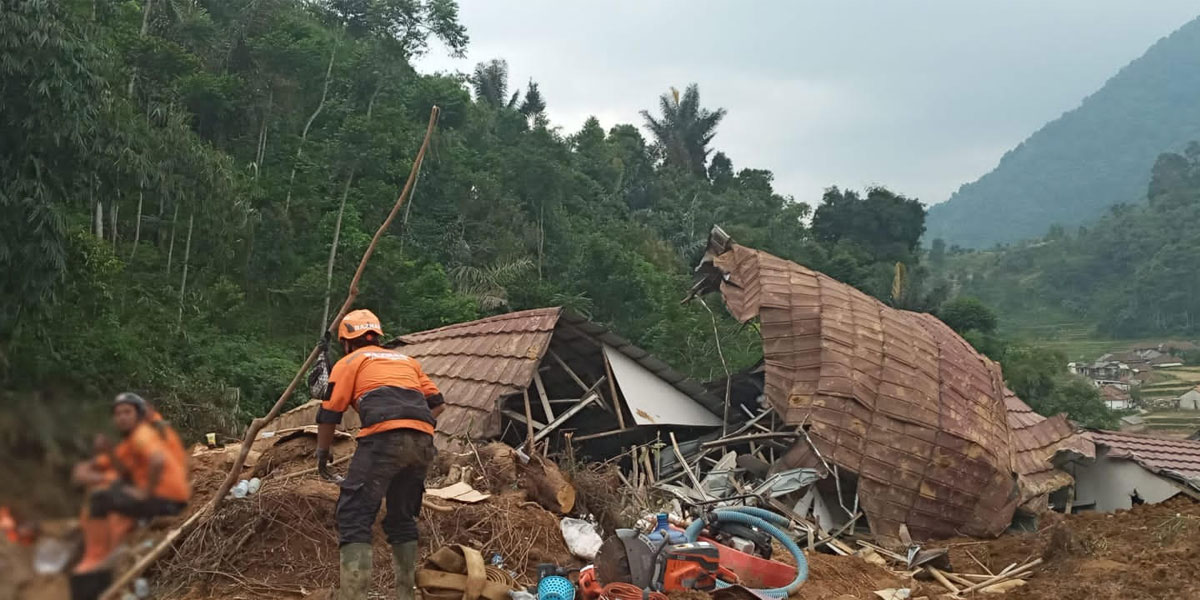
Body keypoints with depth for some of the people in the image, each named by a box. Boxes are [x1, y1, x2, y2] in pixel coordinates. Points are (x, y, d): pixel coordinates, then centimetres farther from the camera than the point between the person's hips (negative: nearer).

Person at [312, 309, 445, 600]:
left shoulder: (349, 362, 18)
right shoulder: (406, 360, 32)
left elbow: (329, 414, 13)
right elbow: (437, 404, 27)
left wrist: (322, 455, 26)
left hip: (384, 439, -5)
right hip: (423, 442, 6)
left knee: (354, 518, -3)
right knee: (402, 519, 20)